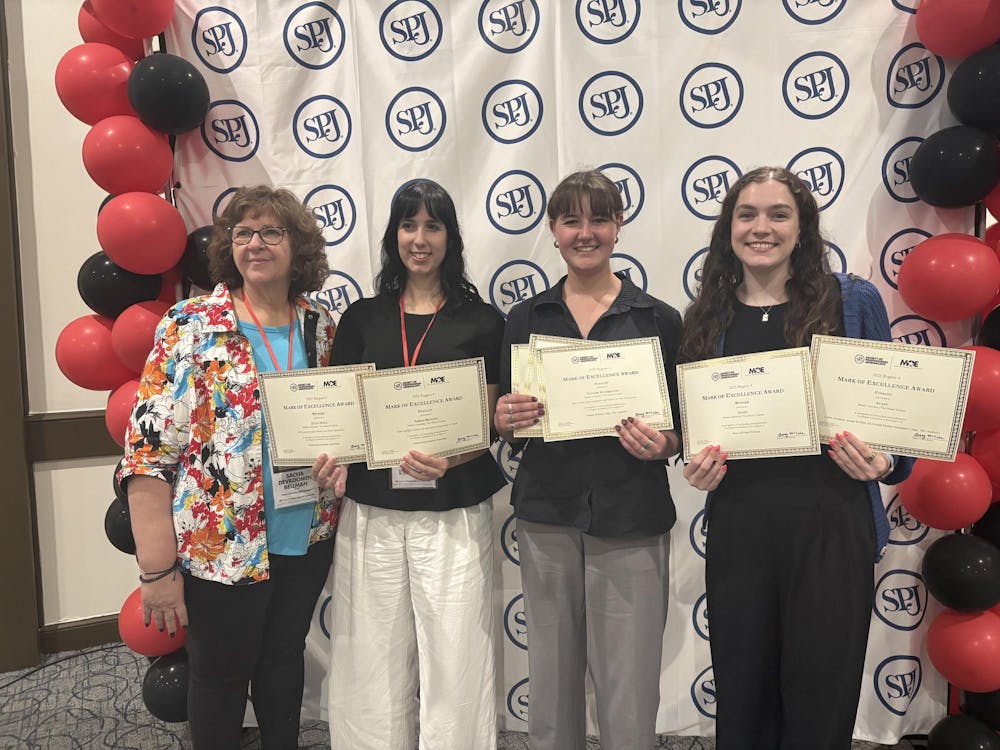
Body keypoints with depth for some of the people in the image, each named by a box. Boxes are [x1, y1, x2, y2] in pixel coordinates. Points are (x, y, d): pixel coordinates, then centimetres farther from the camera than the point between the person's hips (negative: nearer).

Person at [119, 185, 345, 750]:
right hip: (222, 547, -4)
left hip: (308, 537, 4)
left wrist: (341, 457, -9)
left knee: (285, 659, 21)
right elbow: (149, 452, -14)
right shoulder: (191, 327, -11)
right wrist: (158, 569, -16)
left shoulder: (321, 326, 1)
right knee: (221, 674, 14)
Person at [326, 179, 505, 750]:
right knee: (374, 661, 10)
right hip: (372, 515, 2)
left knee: (455, 659, 4)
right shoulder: (362, 319, 9)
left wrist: (448, 460, -17)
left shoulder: (481, 321, 3)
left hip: (453, 515, -2)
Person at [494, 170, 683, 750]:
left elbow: (683, 429, 6)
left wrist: (662, 444, -15)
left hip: (630, 521, -1)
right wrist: (506, 420, -10)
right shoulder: (527, 319, 8)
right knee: (552, 680, 10)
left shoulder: (658, 319, 2)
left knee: (629, 689, 2)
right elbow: (509, 430, 11)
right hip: (547, 513, 2)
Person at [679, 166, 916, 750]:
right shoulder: (709, 317, 7)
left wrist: (882, 463, -14)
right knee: (742, 703, 14)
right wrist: (698, 468, -4)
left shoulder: (854, 301, 1)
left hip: (831, 528, -2)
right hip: (737, 531, 2)